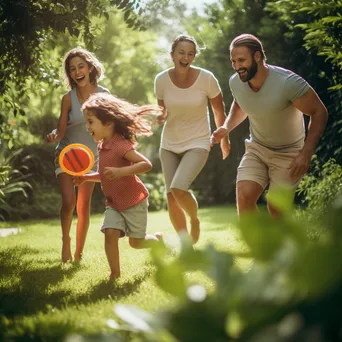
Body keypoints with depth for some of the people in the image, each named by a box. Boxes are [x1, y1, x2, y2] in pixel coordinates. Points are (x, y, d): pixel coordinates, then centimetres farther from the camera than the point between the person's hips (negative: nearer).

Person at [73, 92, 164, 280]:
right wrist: (86, 177, 7)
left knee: (136, 242, 4)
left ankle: (158, 239, 35)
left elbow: (146, 164, -31)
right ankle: (114, 274, -4)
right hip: (113, 203, 7)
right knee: (110, 233, -13)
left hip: (134, 201, -7)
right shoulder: (102, 146, 5)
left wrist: (120, 171, -40)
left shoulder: (121, 145, -22)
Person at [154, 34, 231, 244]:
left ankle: (195, 219, 9)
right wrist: (160, 117, -15)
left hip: (197, 143, -3)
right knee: (171, 197, 1)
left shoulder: (206, 78, -14)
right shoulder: (162, 80, -7)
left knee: (178, 188, -24)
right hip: (169, 145, 4)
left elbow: (219, 111, 0)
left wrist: (224, 139, 11)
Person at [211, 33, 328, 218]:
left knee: (276, 206, -6)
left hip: (288, 153, -4)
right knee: (244, 196, -15)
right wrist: (226, 128, -6)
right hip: (257, 148, 4)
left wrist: (306, 153, -27)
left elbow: (319, 112, -20)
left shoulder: (288, 82, -30)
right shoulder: (235, 82, -11)